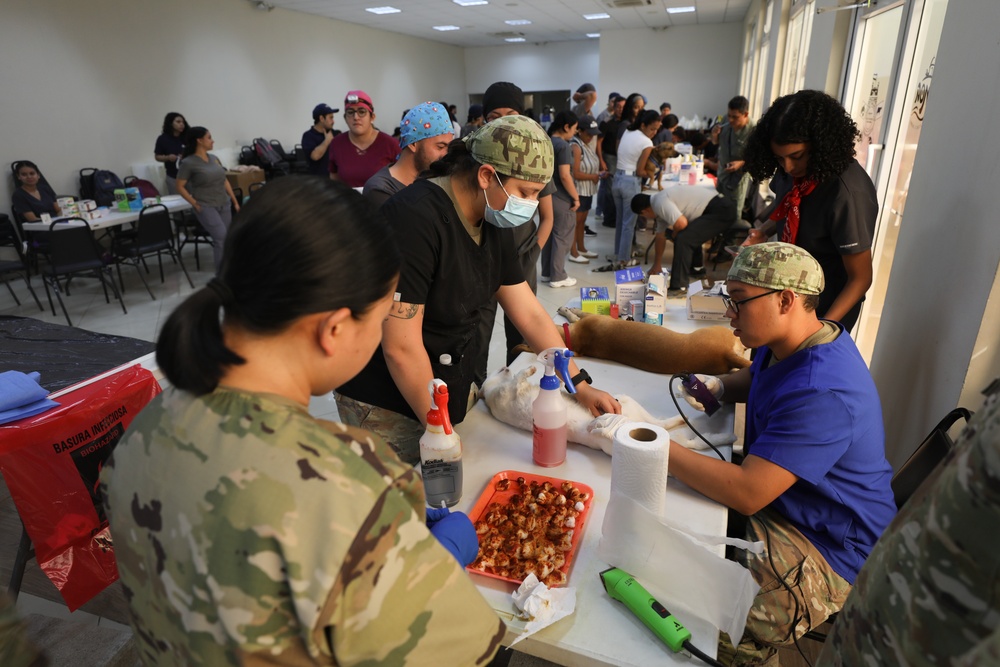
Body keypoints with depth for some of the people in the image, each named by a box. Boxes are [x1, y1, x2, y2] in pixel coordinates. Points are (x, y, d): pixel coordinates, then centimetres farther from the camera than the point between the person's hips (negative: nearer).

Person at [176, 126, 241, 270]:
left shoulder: (214, 158, 12)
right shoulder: (188, 163, -6)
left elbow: (225, 181, 18)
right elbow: (180, 187, -4)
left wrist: (235, 202, 14)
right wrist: (195, 204, -10)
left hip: (224, 205, 6)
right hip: (205, 206, -6)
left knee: (228, 239, 4)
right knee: (221, 237, -21)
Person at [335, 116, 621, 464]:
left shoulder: (494, 221, 1)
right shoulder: (415, 219, -25)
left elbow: (530, 314, 5)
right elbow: (401, 348, -25)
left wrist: (580, 386, 3)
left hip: (455, 390, 7)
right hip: (388, 408, -7)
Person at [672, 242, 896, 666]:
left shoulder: (822, 392, -32)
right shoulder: (790, 343, -1)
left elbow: (747, 493, -34)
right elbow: (755, 378, 23)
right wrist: (718, 387, -1)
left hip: (829, 551, -9)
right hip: (773, 500, 10)